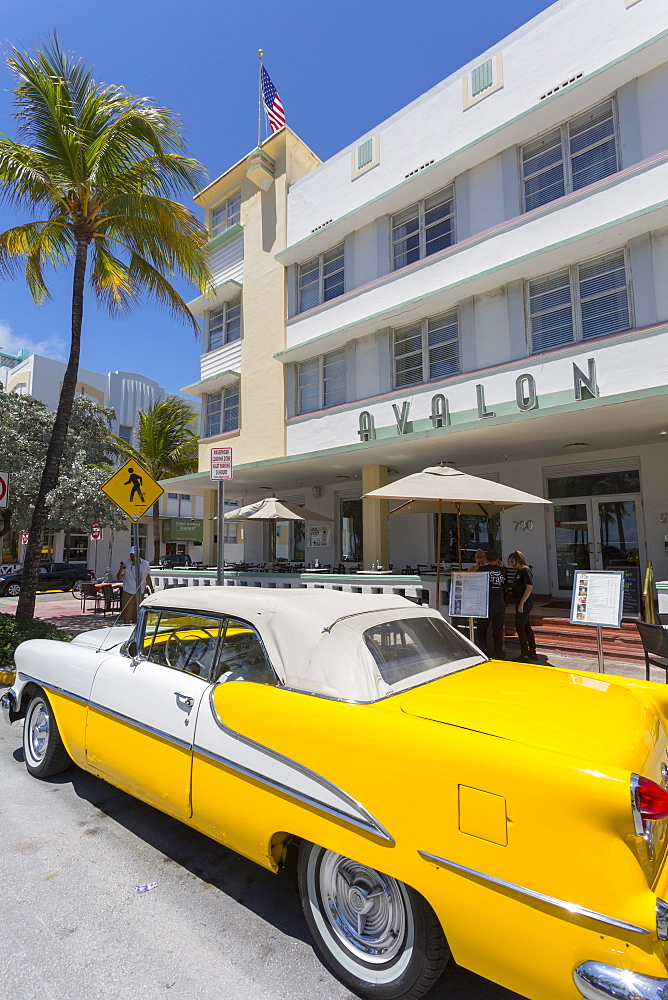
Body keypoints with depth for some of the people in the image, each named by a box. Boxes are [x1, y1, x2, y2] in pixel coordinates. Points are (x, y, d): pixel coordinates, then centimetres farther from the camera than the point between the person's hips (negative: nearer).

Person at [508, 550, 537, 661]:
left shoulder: (525, 570, -13)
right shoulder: (519, 571, 16)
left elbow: (529, 588, -21)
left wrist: (521, 603, -23)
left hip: (524, 603, -10)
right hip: (521, 603, 10)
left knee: (519, 627, -8)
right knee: (527, 627, 14)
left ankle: (524, 654, -3)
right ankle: (532, 652, 22)